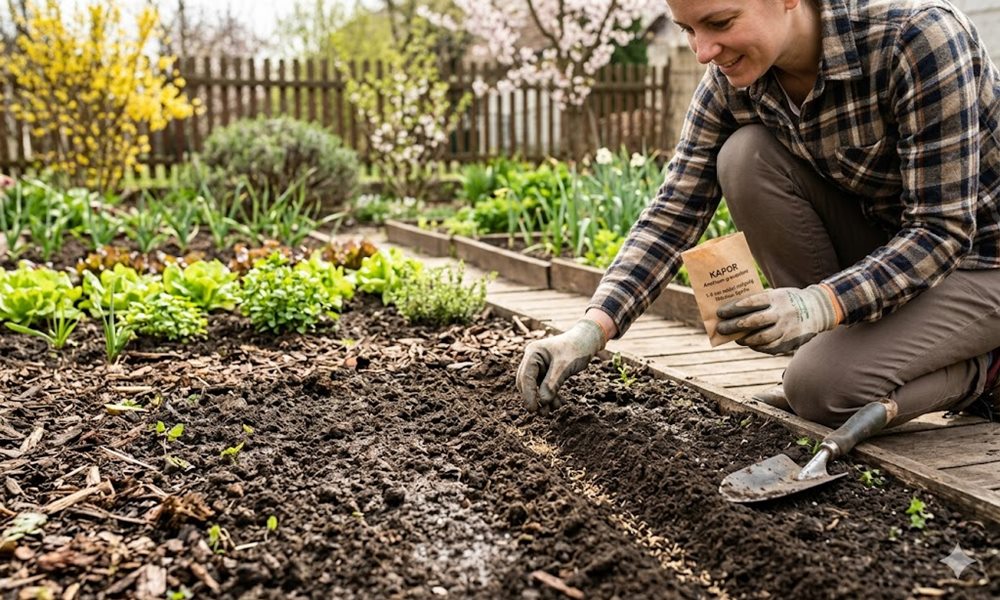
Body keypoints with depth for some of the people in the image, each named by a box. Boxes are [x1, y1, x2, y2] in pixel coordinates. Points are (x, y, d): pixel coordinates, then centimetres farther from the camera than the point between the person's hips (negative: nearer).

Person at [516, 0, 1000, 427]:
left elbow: (944, 229, -29)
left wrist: (823, 303, -44)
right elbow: (673, 215, -13)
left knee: (824, 388, -26)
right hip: (883, 244, 6)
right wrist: (592, 327, -26)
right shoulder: (731, 83, -13)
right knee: (746, 156, -20)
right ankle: (835, 351, -5)